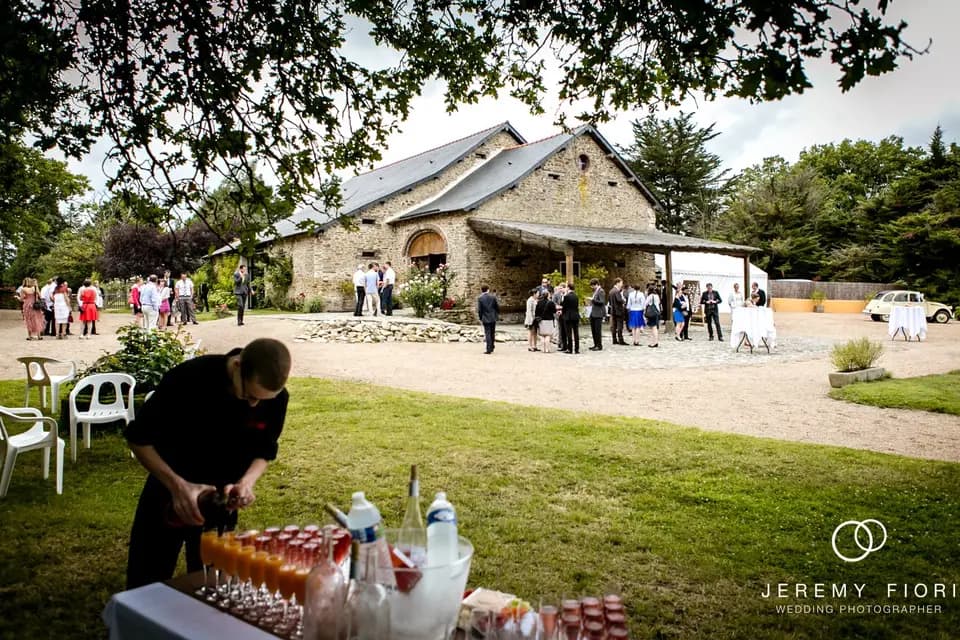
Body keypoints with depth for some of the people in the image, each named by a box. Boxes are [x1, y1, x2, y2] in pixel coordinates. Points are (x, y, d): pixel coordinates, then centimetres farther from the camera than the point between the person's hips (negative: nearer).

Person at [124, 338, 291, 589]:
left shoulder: (276, 398, -17)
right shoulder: (190, 377, -28)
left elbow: (264, 450, -1)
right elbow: (138, 437, -17)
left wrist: (246, 482, -22)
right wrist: (177, 484, -29)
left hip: (221, 498, 3)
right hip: (169, 489, -2)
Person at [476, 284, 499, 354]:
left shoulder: (480, 298, -7)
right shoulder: (493, 297, 0)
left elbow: (479, 310, -7)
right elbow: (497, 307, 1)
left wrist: (480, 318, 4)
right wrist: (496, 315, 16)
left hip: (486, 319, -3)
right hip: (493, 318, 3)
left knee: (487, 334, -1)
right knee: (492, 334, 15)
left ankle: (489, 350, -5)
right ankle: (491, 348, 25)